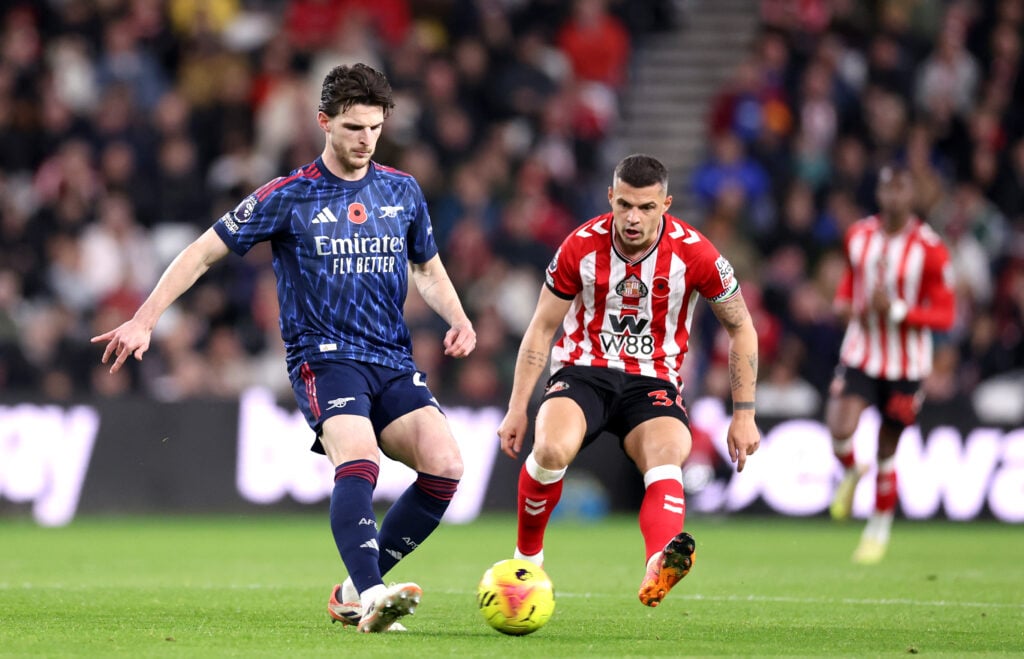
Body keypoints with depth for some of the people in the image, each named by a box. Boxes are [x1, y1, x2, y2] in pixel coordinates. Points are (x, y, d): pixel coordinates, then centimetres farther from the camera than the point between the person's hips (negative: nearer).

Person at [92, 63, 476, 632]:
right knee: (359, 460, -32)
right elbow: (203, 254, 3)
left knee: (446, 465, -17)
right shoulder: (289, 197, -1)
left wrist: (458, 319, 7)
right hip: (324, 356, -4)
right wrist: (143, 321, -4)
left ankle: (356, 593, -6)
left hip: (394, 361, 4)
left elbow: (428, 269, 27)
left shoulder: (403, 190, 12)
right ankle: (373, 597, -42)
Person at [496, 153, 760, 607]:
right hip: (583, 372, 0)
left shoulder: (695, 255, -10)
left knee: (668, 459, -33)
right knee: (552, 450, -32)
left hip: (653, 382, 0)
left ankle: (658, 568, -61)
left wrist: (744, 415, 0)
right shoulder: (582, 247, -8)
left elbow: (741, 330, 3)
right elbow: (542, 328, 4)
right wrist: (517, 409, 1)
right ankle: (525, 559, -6)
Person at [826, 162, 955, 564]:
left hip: (905, 364, -2)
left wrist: (896, 310, -25)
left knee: (887, 451, 6)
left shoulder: (930, 249, -13)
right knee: (840, 430, -20)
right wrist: (843, 302, 0)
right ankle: (851, 474, 16)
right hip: (860, 354, 2)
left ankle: (880, 528, 28)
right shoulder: (859, 236, 0)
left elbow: (944, 315, -12)